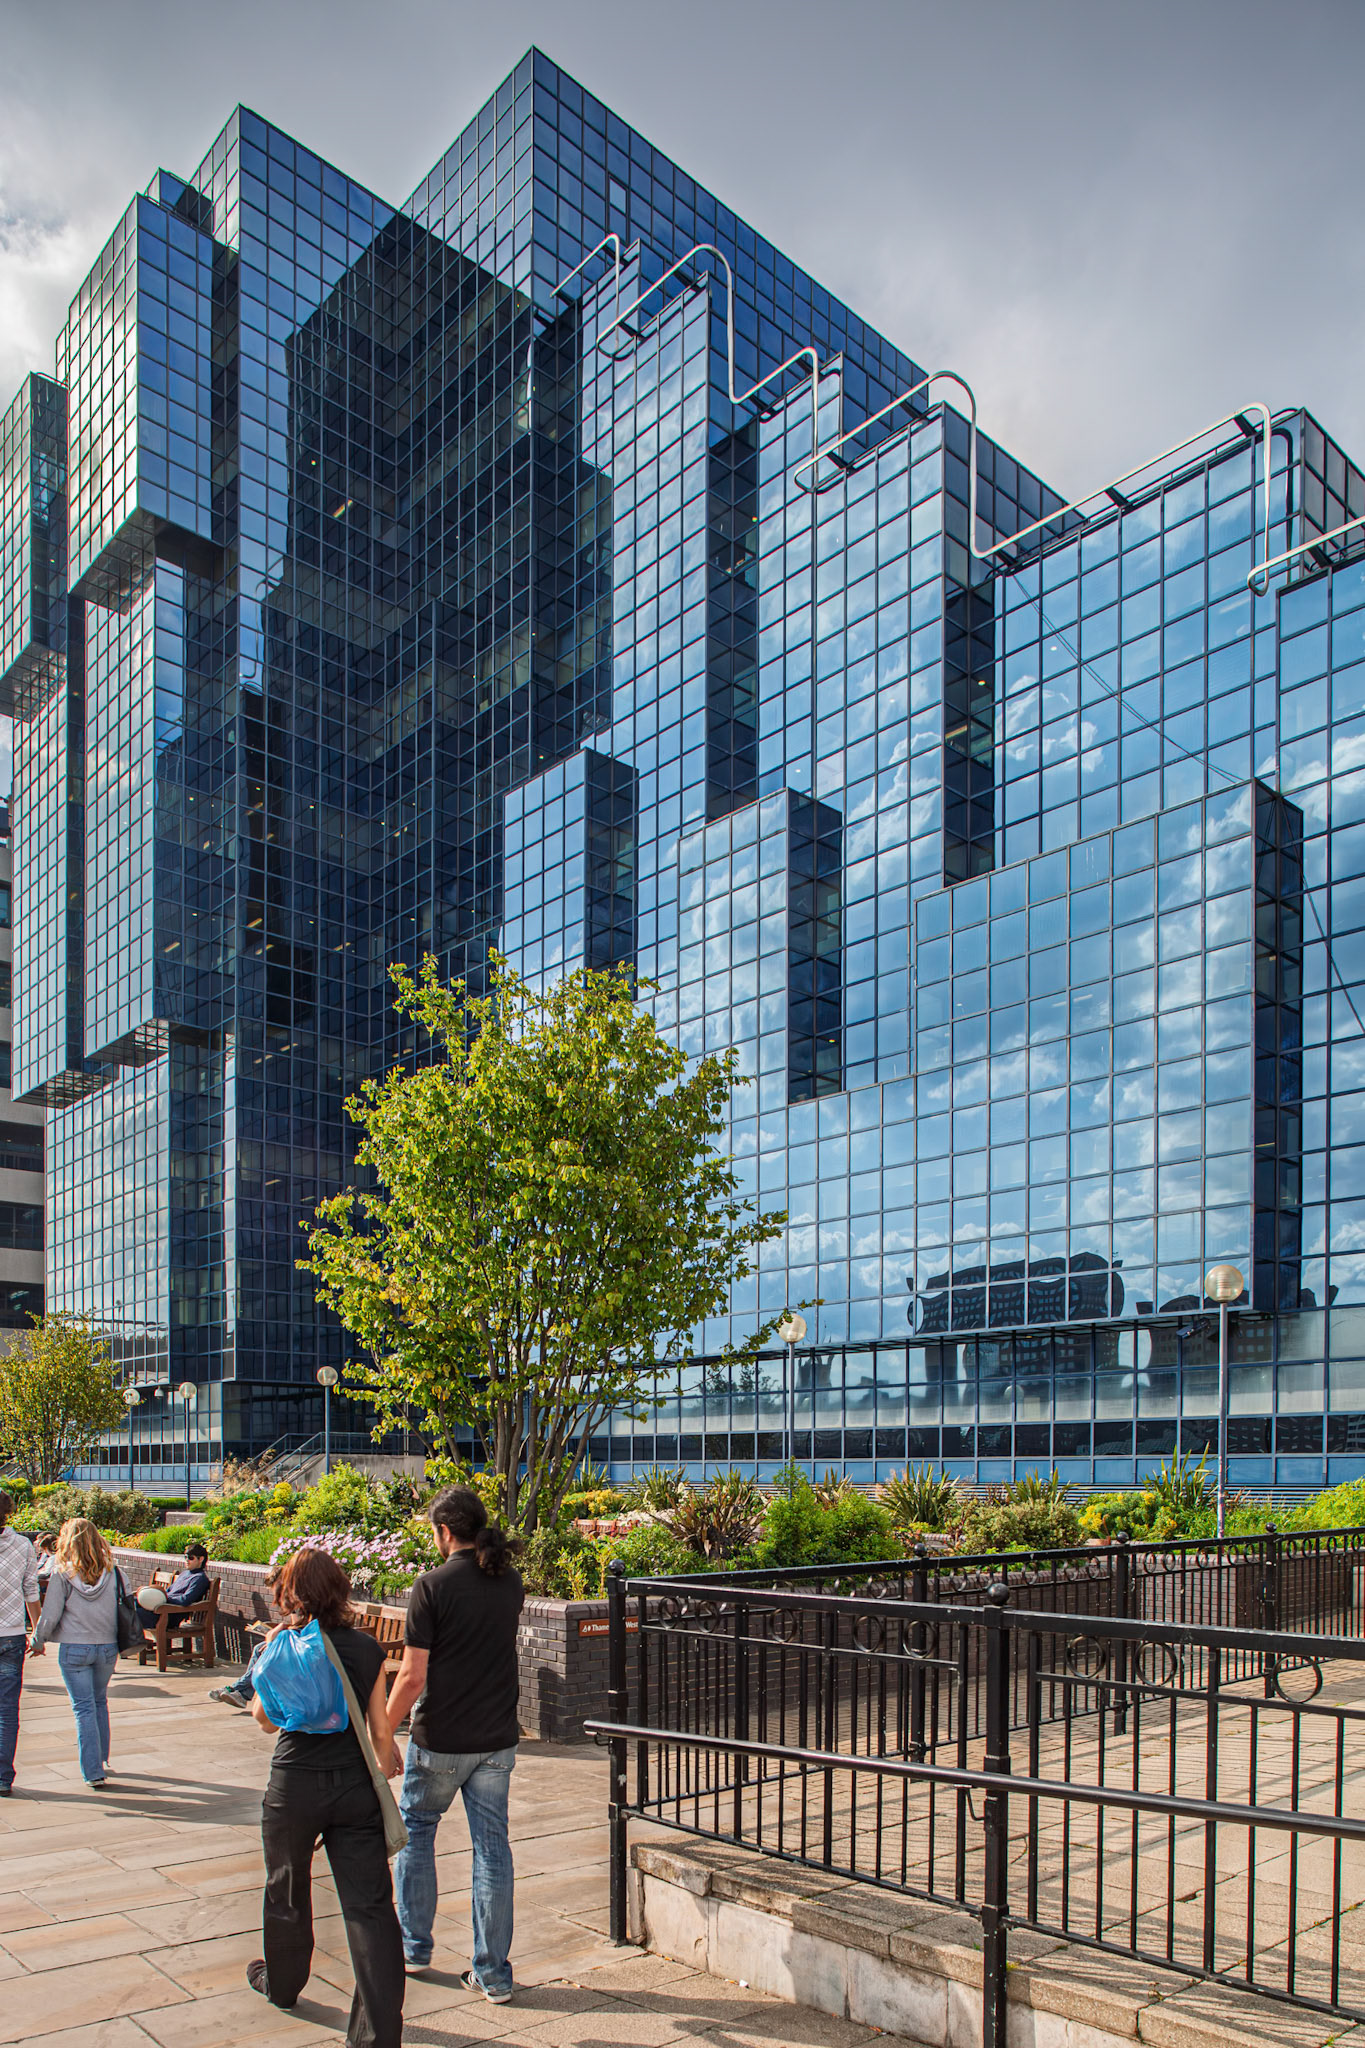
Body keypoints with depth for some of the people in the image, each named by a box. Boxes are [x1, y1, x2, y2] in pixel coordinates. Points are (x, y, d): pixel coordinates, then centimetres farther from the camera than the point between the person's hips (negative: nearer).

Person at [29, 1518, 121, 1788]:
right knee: (100, 1703, 20)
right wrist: (116, 1639, 16)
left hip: (74, 1649, -3)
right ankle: (101, 1760, 30)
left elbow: (49, 1616, -9)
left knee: (84, 1708, 3)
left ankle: (93, 1771, 1)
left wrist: (38, 1641, 9)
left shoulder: (62, 1574, -10)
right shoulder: (111, 1572, -2)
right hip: (108, 1647, 3)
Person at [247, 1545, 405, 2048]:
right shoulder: (366, 1648, -2)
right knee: (369, 1904, 1)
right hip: (355, 1785, 1)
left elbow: (267, 1719, 0)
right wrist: (378, 1783, 17)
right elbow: (381, 1729, 2)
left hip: (295, 1784, -1)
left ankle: (281, 1983, 47)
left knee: (287, 1891, 24)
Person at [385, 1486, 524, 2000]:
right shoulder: (510, 1582, 1)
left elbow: (412, 1676, -15)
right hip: (498, 1738, 4)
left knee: (415, 1830, 20)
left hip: (441, 1740, -4)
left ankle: (413, 1947, 31)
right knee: (492, 1847, 10)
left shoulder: (433, 1586, -15)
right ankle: (493, 1973, 14)